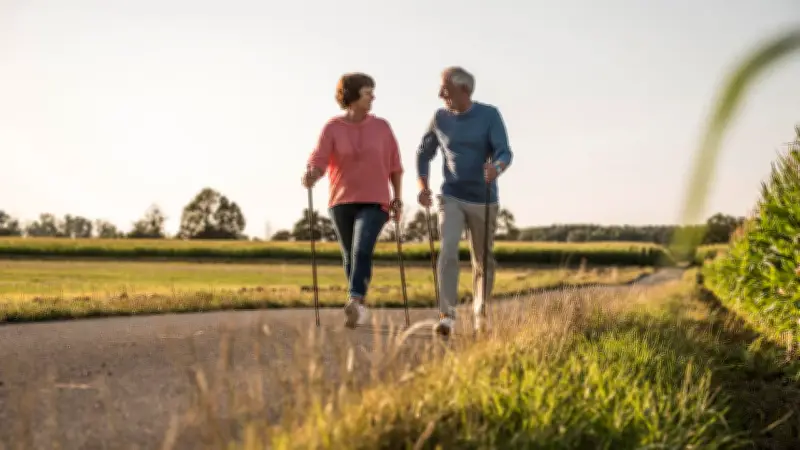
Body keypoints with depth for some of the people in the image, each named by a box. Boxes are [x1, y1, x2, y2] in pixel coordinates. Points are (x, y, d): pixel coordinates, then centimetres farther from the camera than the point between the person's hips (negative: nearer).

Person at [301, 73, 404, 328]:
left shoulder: (381, 127, 0)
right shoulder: (332, 128, -4)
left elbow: (394, 164, 7)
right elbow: (318, 162, -14)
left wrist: (397, 198, 2)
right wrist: (311, 176, -37)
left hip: (373, 203, -1)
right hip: (341, 202, 1)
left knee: (362, 251, -23)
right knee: (351, 257, 12)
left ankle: (354, 303, -37)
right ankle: (360, 307, 31)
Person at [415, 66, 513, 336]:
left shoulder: (489, 115, -7)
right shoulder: (440, 117, 1)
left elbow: (505, 152, -17)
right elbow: (424, 153, 13)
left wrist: (497, 168, -40)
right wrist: (423, 188, 0)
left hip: (483, 200, -1)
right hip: (451, 199, 1)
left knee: (483, 261, 9)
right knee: (448, 252, -20)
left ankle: (480, 315, 28)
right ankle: (447, 316, -22)